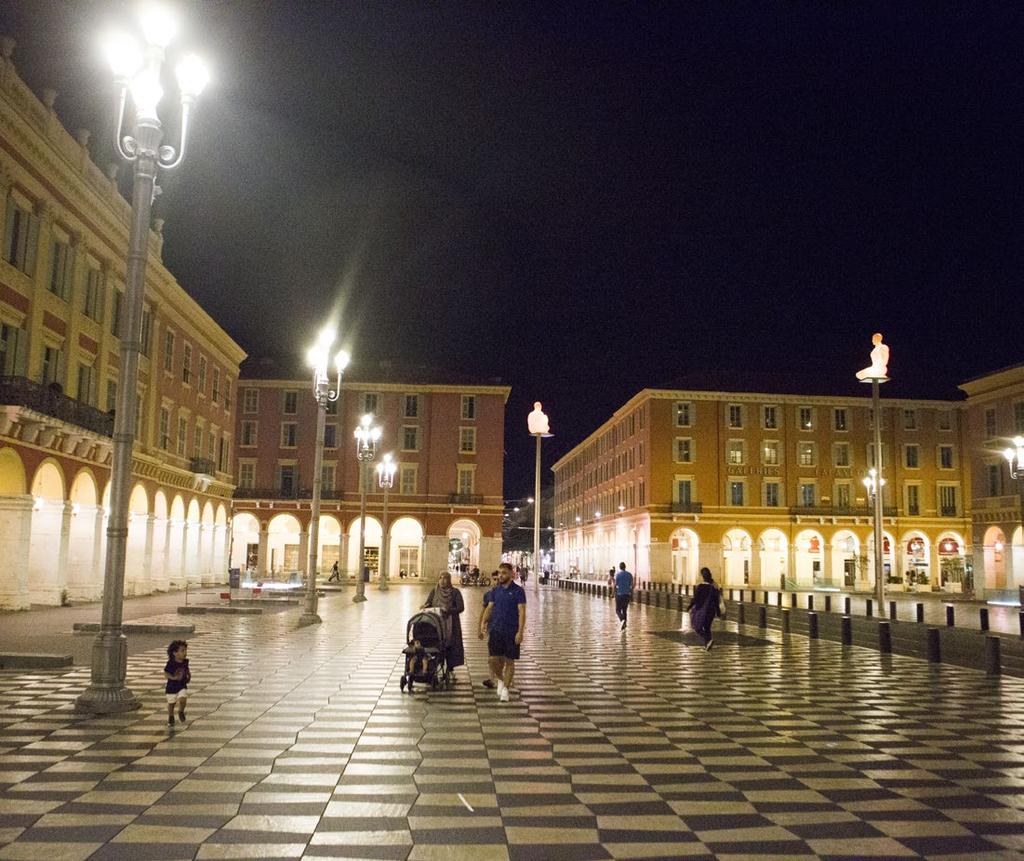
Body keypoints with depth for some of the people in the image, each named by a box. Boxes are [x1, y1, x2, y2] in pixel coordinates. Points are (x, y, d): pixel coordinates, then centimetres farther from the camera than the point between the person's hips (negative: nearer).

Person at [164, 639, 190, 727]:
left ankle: (181, 712, 12)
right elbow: (165, 674, -15)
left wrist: (189, 676, 1)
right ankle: (170, 717, 37)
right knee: (171, 702, 12)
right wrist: (173, 677, -29)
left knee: (183, 699, -18)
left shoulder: (185, 662, -3)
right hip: (172, 687, -2)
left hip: (182, 686, 2)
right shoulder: (171, 663, -17)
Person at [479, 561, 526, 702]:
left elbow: (522, 612, -9)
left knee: (509, 661, 2)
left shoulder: (518, 591, -4)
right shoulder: (495, 591, 9)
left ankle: (505, 689, 14)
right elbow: (489, 608, 10)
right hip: (495, 630, 3)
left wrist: (520, 632, -17)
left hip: (511, 631, -3)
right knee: (494, 659, -3)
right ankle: (500, 680, 23)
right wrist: (483, 624, -5)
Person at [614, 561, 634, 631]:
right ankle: (623, 626, 10)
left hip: (619, 594, -4)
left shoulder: (618, 575, -5)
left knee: (618, 610, 4)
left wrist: (614, 594, -2)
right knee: (624, 610, 13)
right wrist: (631, 596, 10)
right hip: (627, 595, 4)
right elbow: (631, 586, 4)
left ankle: (623, 620, -24)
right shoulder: (629, 575, 5)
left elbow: (615, 585, -8)